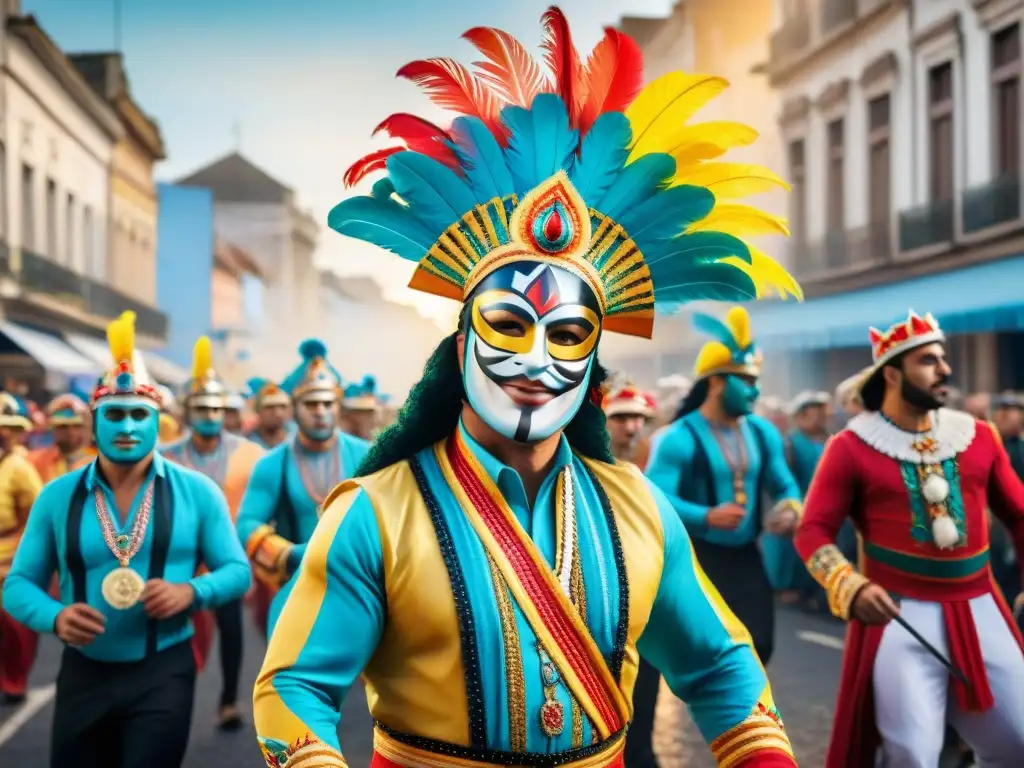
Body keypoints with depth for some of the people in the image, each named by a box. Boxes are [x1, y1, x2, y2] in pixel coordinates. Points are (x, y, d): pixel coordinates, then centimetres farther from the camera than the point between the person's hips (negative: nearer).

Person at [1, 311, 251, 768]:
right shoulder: (57, 496, 1)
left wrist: (191, 591, -21)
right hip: (83, 673, 2)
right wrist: (55, 616, -19)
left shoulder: (196, 491, -2)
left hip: (164, 672, -2)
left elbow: (237, 570, -1)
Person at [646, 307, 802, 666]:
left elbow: (786, 487, 14)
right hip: (697, 560, -6)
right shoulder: (679, 438, -15)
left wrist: (790, 509, -11)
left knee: (756, 649, 11)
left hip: (746, 558, 7)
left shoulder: (763, 432, 7)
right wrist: (706, 517, -38)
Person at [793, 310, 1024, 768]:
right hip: (899, 613, -4)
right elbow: (813, 530, -8)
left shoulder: (979, 437, 6)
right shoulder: (851, 447, -5)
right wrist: (852, 588, -25)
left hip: (978, 609, 4)